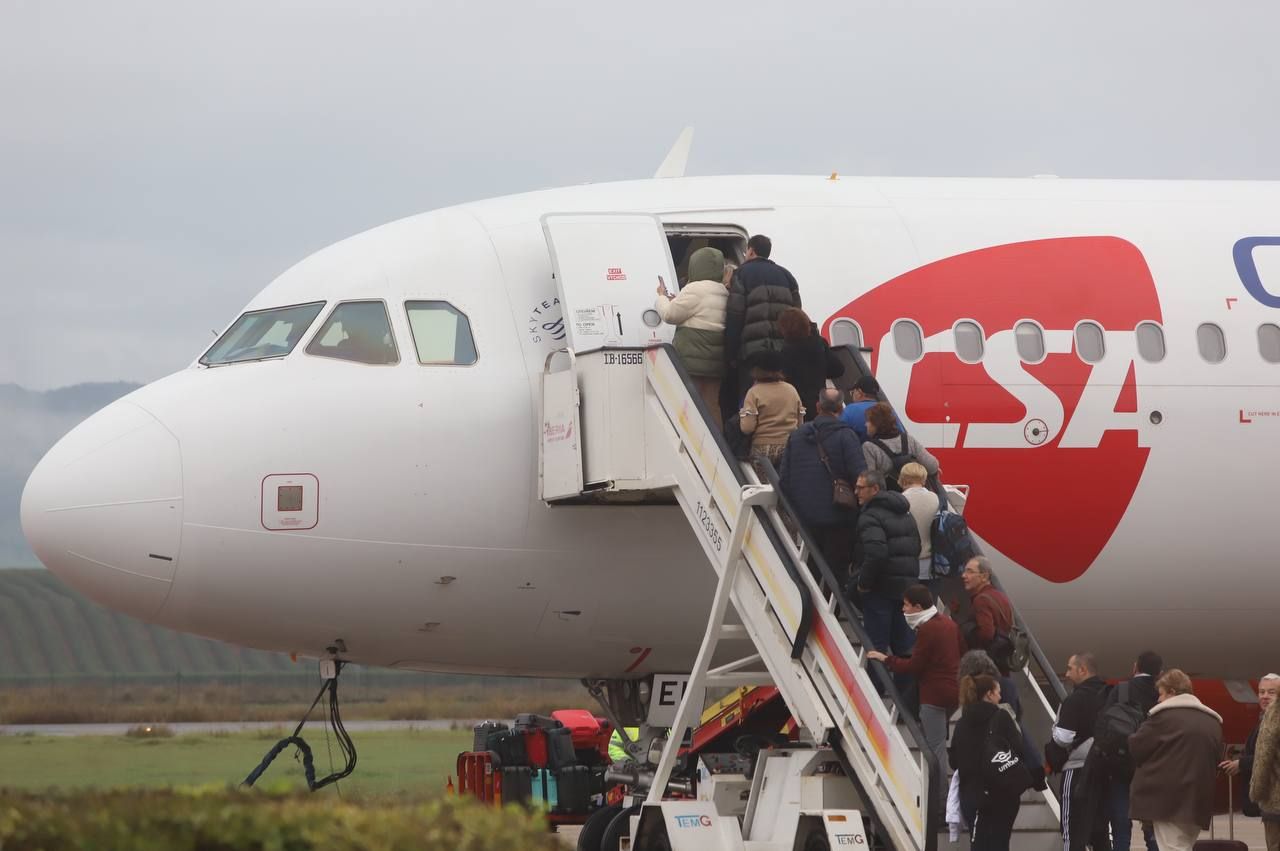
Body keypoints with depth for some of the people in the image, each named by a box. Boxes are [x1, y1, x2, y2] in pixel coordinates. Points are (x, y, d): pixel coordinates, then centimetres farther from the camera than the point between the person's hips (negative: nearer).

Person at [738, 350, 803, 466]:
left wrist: (742, 413, 6)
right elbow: (800, 424, 10)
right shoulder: (792, 390, 5)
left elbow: (747, 428, -13)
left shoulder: (755, 392, -7)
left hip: (763, 449, -3)